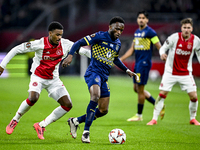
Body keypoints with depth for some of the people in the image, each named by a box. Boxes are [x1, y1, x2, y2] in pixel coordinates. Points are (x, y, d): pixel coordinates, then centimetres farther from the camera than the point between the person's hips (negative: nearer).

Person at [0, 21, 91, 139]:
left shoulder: (65, 44, -9)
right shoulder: (40, 44, -19)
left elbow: (82, 50, 1)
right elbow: (17, 49, -13)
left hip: (53, 79, 5)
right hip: (38, 77, -5)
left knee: (68, 105, -8)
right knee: (33, 98, -32)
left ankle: (41, 125, 4)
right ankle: (15, 121, -6)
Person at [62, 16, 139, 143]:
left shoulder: (118, 44, 15)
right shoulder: (99, 36, -7)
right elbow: (79, 43, -8)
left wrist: (127, 71, 32)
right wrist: (70, 55, -23)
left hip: (104, 77, 8)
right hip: (93, 72, -8)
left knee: (103, 111, 5)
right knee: (95, 96, -35)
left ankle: (75, 121, 24)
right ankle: (86, 132, -32)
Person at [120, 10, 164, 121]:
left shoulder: (150, 32, -10)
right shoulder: (137, 32, 15)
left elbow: (159, 47, -12)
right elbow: (132, 49, 21)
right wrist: (121, 59, 17)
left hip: (144, 63, -9)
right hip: (137, 63, 9)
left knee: (140, 88, -5)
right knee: (136, 88, 12)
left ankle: (139, 115, 7)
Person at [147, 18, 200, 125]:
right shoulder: (174, 37, -13)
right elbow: (163, 48, -7)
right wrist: (162, 54, -29)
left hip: (186, 74, 2)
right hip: (170, 72, -2)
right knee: (162, 94, -8)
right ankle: (154, 119, 3)